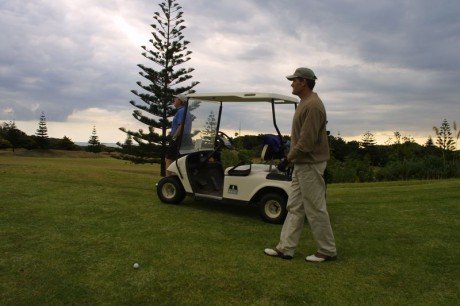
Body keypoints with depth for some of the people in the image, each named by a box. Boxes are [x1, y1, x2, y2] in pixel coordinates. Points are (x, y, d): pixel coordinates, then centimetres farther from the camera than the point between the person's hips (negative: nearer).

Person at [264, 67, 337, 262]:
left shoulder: (313, 105, -18)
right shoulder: (304, 103, 15)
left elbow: (307, 140, -23)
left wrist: (291, 155, -10)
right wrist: (293, 156, 12)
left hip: (310, 165, -10)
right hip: (301, 164, 10)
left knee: (315, 209, -1)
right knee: (294, 207, 11)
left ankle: (327, 251, 13)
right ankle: (285, 248, 17)